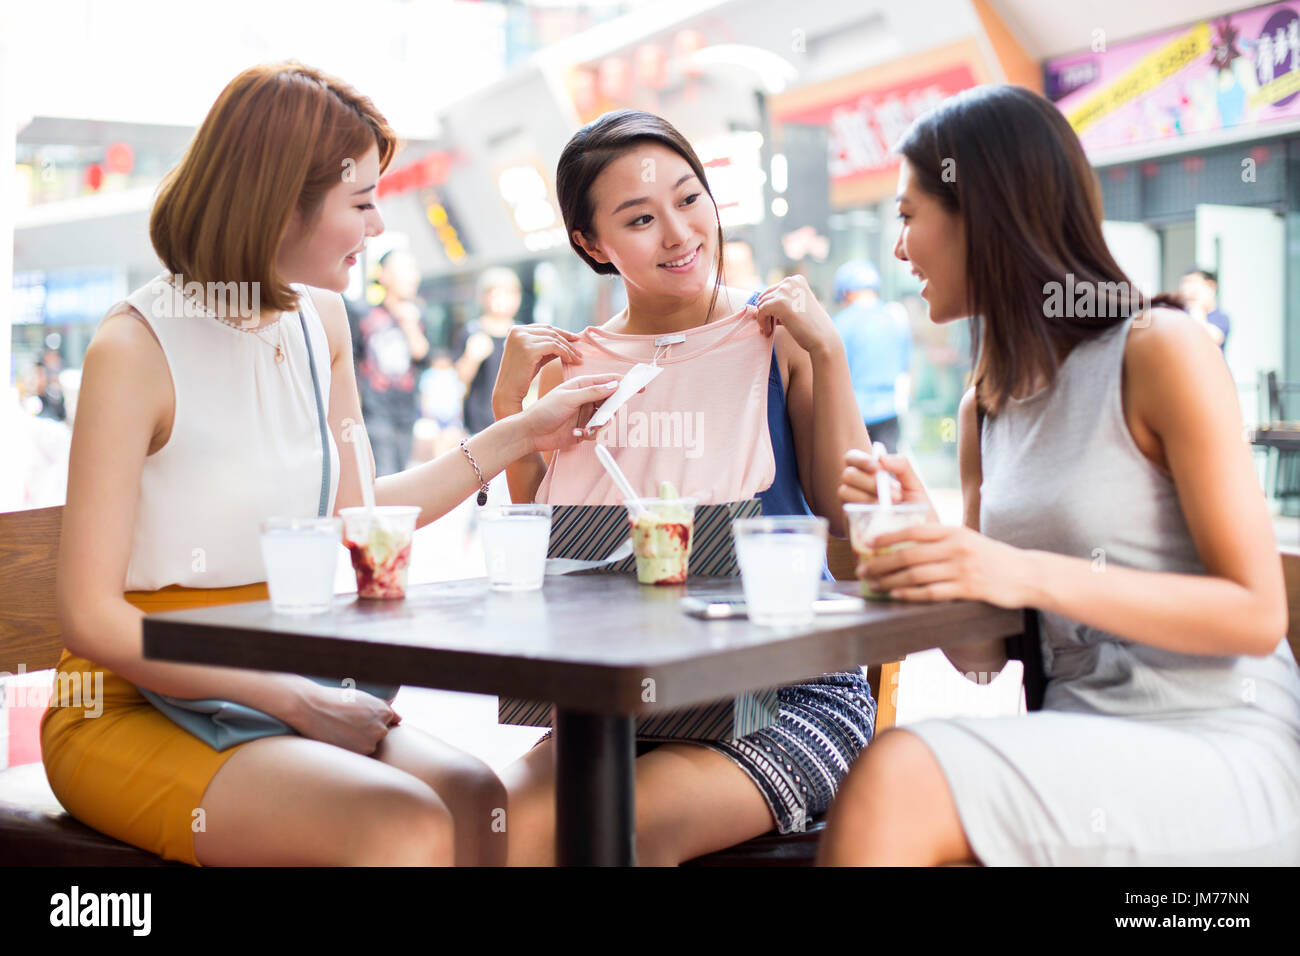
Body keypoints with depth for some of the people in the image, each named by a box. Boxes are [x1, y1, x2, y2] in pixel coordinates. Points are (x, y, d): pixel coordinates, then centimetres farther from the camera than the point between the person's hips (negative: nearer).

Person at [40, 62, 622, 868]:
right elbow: (92, 618, -15)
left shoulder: (321, 321, 7)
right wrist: (297, 699, -19)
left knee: (472, 797, -23)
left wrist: (521, 433, 15)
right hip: (136, 704, -6)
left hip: (278, 691, 6)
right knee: (403, 826, -29)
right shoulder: (137, 348, -14)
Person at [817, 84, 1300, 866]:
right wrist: (922, 538, -7)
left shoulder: (1162, 354, -7)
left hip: (1220, 755, -5)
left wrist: (1033, 576, -21)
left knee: (897, 779, -29)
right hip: (1078, 740, 5)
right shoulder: (984, 410, 13)